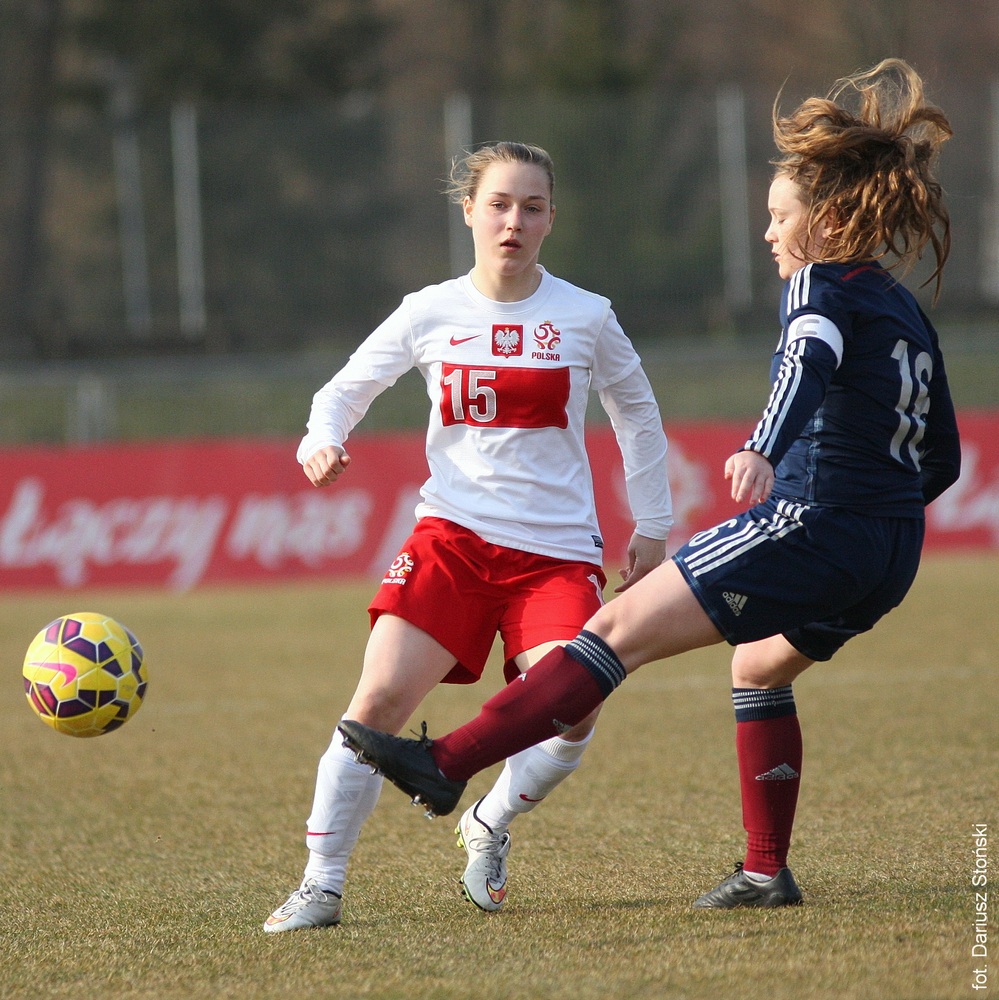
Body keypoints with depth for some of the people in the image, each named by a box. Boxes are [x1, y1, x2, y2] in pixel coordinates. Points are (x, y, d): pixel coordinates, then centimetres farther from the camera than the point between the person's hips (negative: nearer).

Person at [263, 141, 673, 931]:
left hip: (559, 549, 0)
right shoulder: (430, 314, 2)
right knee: (381, 697, -16)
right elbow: (347, 388, 13)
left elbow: (637, 412, 17)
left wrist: (652, 525, 18)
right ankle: (321, 886, -6)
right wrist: (323, 441, -10)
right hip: (452, 536, 0)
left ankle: (491, 825, 13)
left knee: (570, 718, -19)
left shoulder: (585, 317, 2)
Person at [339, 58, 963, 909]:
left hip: (809, 522, -9)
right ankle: (766, 872, 30)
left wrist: (763, 450, -46)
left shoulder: (823, 286, -4)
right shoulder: (908, 315, 20)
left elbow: (809, 362, -28)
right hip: (891, 560, 9)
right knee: (760, 666, 32)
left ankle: (447, 764, -21)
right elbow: (942, 460, 24)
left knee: (619, 632, -12)